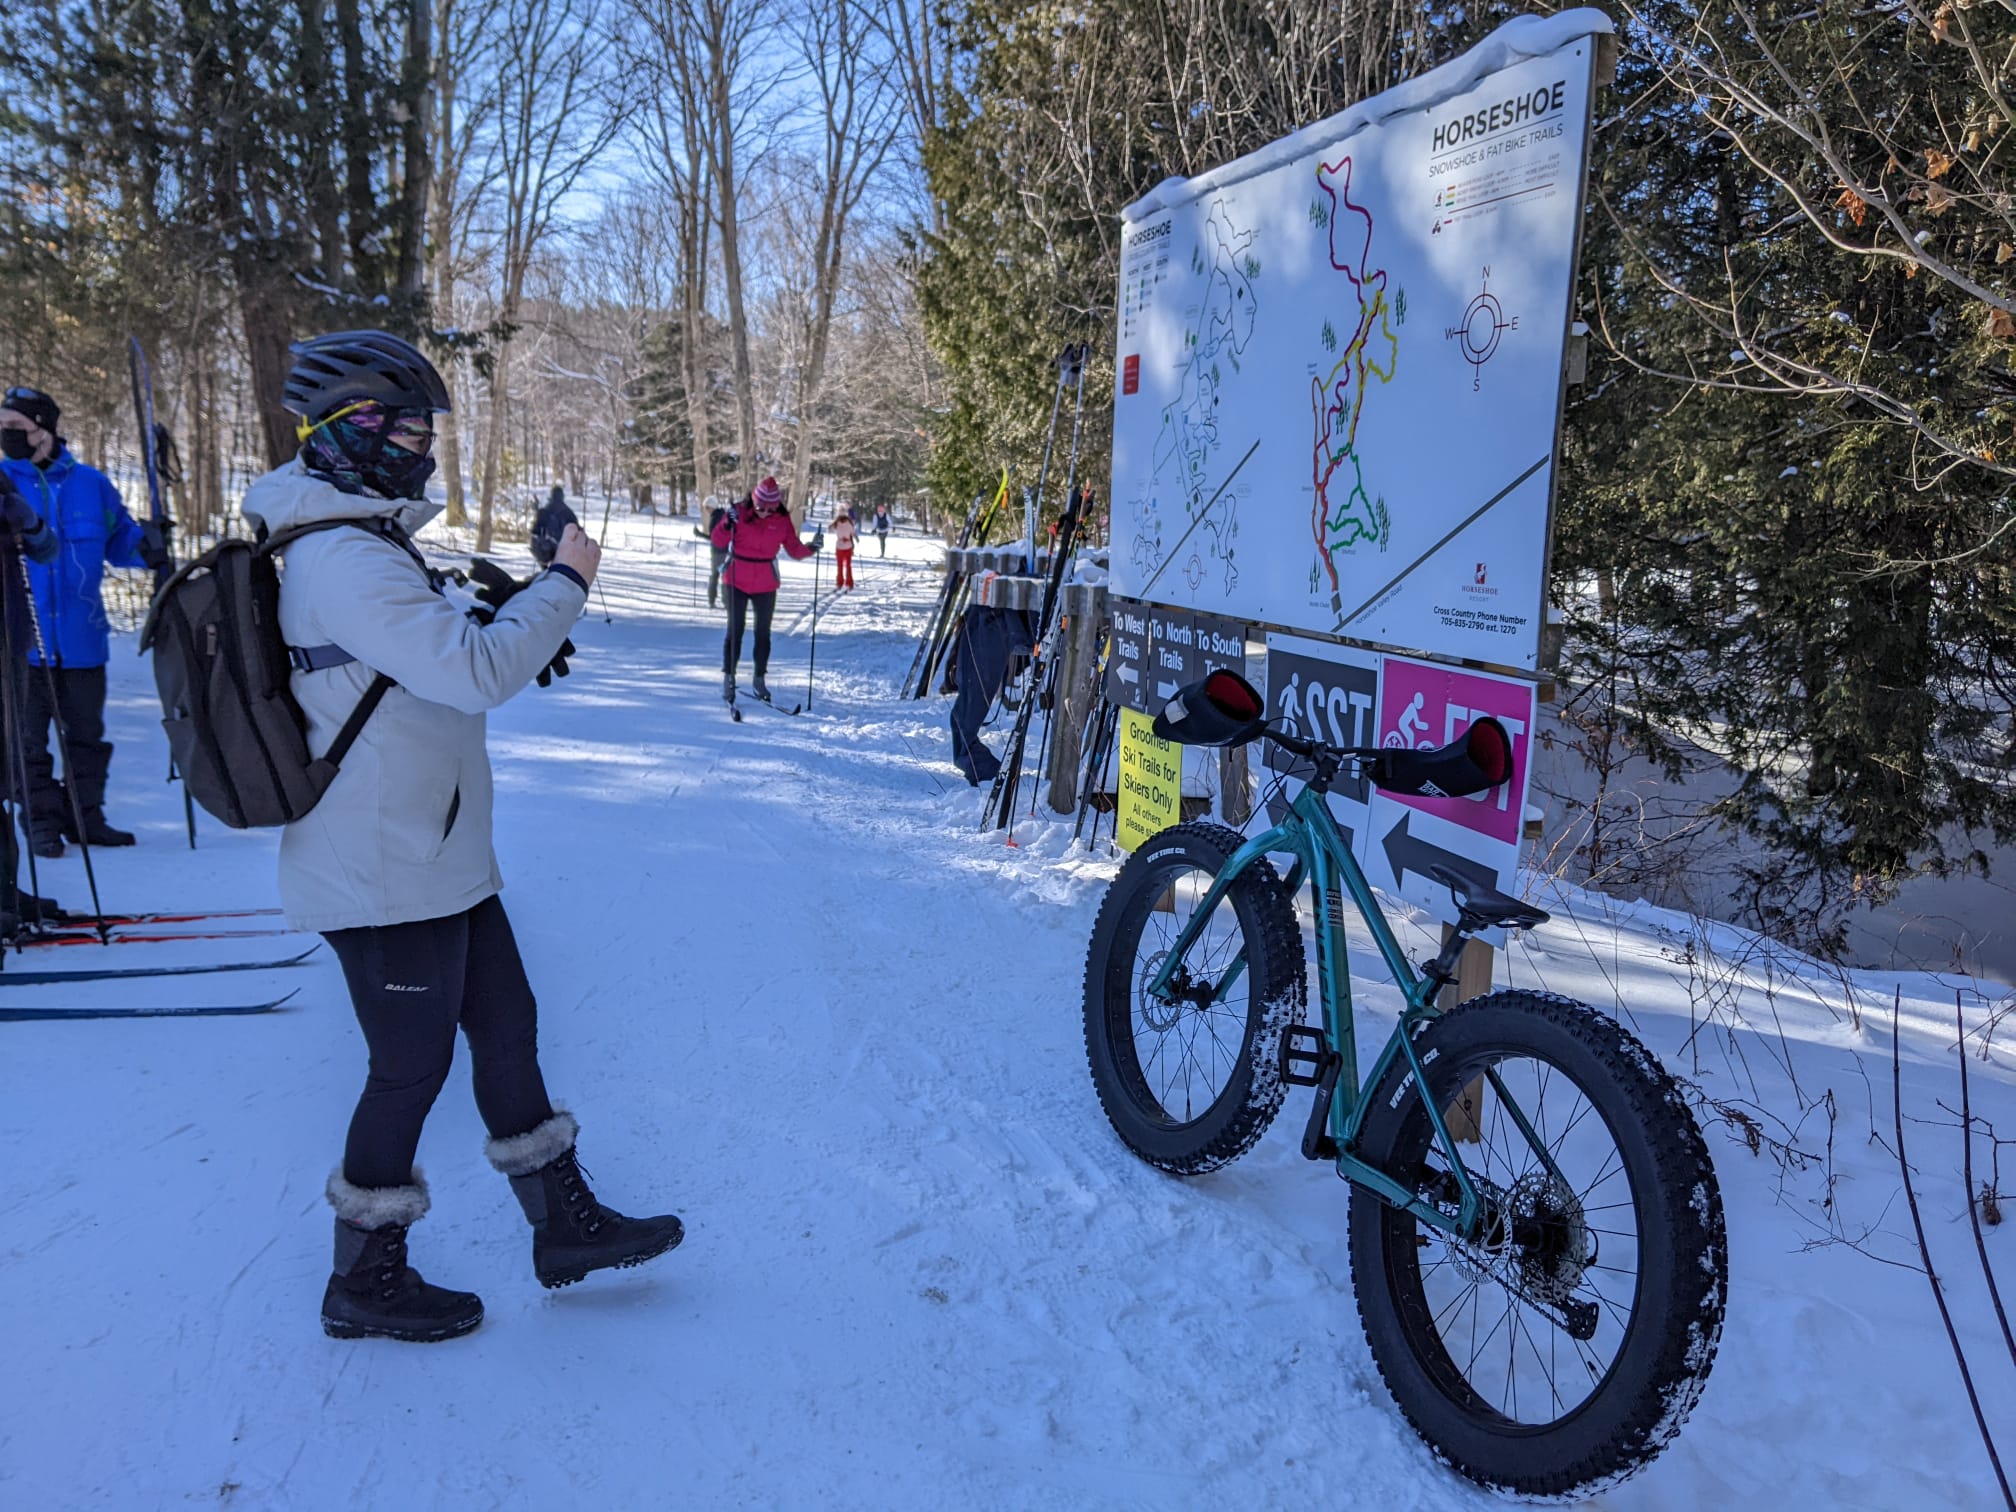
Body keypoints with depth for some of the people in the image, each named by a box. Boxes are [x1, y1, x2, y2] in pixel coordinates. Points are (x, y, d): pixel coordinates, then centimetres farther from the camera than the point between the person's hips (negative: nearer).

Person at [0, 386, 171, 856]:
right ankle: (42, 820, 15)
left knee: (87, 734, 11)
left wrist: (145, 544, -8)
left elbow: (119, 539, 13)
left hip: (82, 640, 1)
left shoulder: (91, 484, 6)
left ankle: (84, 815, 22)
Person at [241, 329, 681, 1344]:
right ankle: (364, 1284, 25)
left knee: (505, 1026, 16)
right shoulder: (344, 560, -22)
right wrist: (564, 583, -18)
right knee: (412, 1067, 5)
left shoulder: (356, 540, 12)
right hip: (387, 872, -10)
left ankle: (565, 1223, 30)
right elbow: (474, 673, -30)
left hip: (434, 854, 10)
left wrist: (497, 609, 7)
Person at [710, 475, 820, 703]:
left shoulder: (782, 521, -4)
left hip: (766, 585, 2)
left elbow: (795, 549, 0)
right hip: (737, 582, -2)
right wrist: (727, 525, -27)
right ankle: (728, 678, 9)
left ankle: (760, 679, 21)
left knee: (763, 633, 9)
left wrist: (810, 548, -19)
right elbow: (718, 541, -8)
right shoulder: (739, 513, -9)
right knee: (735, 630, 0)